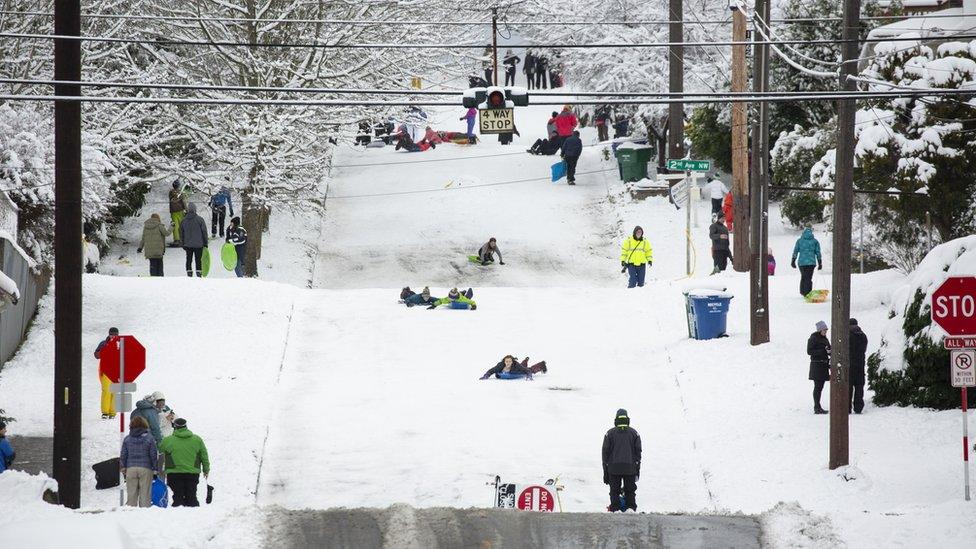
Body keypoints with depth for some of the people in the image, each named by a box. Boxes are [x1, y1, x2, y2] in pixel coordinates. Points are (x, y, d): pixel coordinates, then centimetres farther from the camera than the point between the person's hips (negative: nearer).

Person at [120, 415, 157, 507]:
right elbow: (153, 455, -2)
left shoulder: (127, 439, 2)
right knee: (145, 494, 1)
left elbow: (123, 456, 5)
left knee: (131, 494, 5)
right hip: (145, 469, -2)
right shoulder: (149, 438, -3)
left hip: (130, 469, 2)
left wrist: (123, 468, 16)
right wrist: (155, 469, 7)